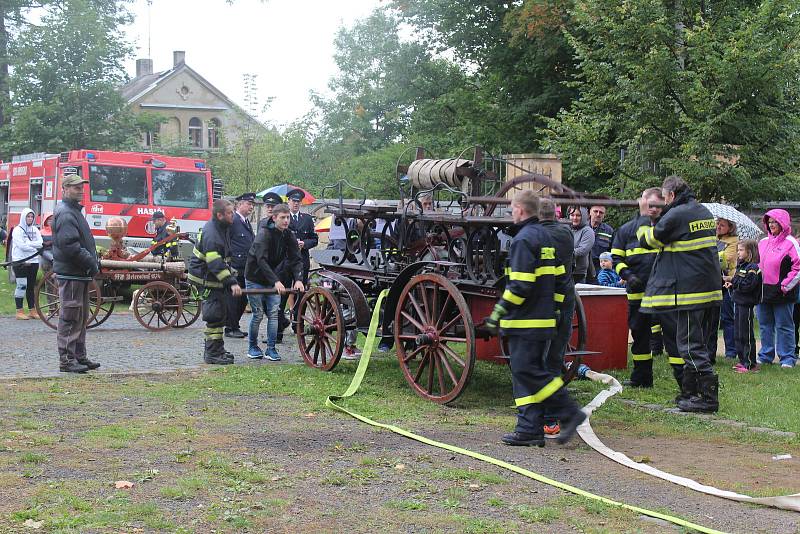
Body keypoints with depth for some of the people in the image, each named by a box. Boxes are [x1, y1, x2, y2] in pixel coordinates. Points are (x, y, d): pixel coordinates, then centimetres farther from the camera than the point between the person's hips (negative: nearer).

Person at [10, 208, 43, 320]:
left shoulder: (35, 230, 13)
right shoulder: (17, 230, -3)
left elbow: (41, 243, 2)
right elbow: (22, 246, -13)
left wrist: (28, 244, -11)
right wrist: (35, 246, -7)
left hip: (33, 261, 5)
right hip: (21, 262, -5)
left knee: (31, 286, 8)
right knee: (22, 285, -9)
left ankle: (32, 311, 12)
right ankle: (19, 311, -6)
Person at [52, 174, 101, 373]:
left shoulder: (75, 211, 19)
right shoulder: (65, 214, -14)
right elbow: (69, 245, -23)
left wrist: (93, 260, 12)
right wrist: (90, 262, -18)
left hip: (80, 274, 11)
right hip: (70, 273, -11)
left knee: (81, 318, 15)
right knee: (70, 318, -7)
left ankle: (79, 357, 22)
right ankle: (67, 360, -3)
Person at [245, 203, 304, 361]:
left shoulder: (288, 236, -2)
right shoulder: (264, 234, -20)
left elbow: (296, 259, -7)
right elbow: (261, 260, -30)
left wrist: (298, 279, -25)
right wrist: (276, 281, -39)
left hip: (274, 280, 5)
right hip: (255, 278, -5)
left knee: (273, 313, -1)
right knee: (258, 314, -1)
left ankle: (271, 348, 5)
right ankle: (253, 347, 16)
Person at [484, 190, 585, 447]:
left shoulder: (524, 239, -14)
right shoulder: (544, 236, 17)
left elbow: (521, 284, -21)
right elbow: (550, 278, 19)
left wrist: (499, 311, -15)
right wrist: (554, 307, 23)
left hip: (525, 320, -10)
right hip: (543, 318, 10)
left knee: (528, 372, -6)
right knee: (526, 371, 10)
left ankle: (569, 413, -5)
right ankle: (529, 429, 9)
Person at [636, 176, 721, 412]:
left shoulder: (676, 215, -14)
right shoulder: (704, 212, 13)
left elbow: (647, 239, -4)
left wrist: (644, 215, 13)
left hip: (690, 289, -9)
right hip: (710, 287, 9)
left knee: (691, 344, -5)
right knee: (694, 341, 16)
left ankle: (708, 396, -6)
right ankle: (690, 391, 22)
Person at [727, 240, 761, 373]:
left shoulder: (753, 268, -14)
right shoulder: (740, 265, 15)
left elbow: (748, 286, -22)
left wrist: (734, 283, -14)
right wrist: (731, 285, -1)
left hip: (746, 304, -9)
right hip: (738, 302, 9)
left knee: (746, 335, -5)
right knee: (738, 334, 13)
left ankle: (750, 364, 0)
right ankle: (742, 361, 21)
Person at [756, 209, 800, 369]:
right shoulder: (763, 242, 13)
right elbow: (757, 263, 21)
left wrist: (785, 285, -14)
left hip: (781, 294, -6)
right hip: (763, 291, 6)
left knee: (784, 326, 0)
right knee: (765, 326, 12)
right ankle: (765, 356, 21)